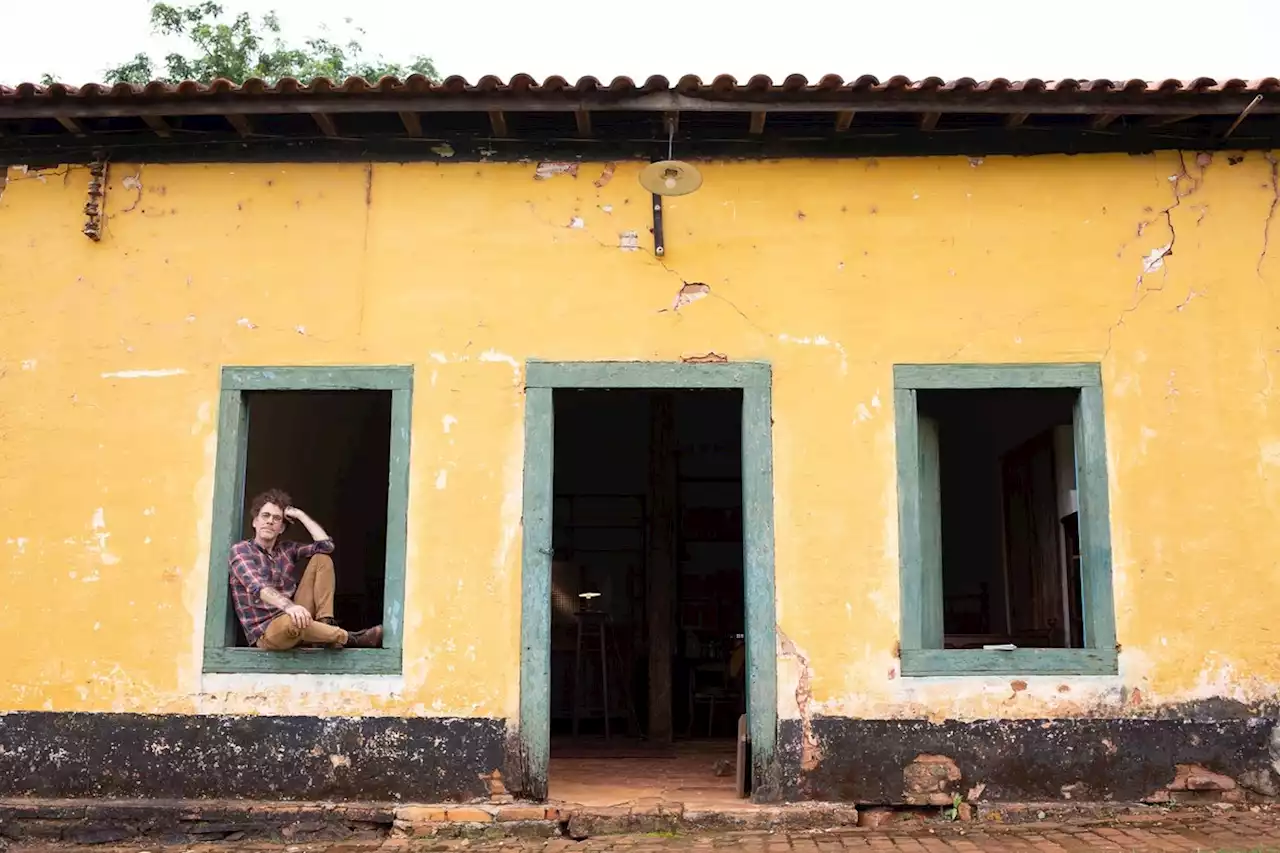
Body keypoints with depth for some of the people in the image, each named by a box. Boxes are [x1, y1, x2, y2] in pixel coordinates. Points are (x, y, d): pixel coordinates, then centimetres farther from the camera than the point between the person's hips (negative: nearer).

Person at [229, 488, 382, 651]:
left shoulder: (287, 549, 12)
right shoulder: (240, 550, -5)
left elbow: (326, 545, 0)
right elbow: (257, 586, -24)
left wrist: (300, 515, 3)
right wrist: (288, 606, -42)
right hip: (265, 633, -6)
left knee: (321, 558, -1)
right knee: (292, 621, -43)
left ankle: (325, 626, -17)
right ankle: (349, 638, -18)